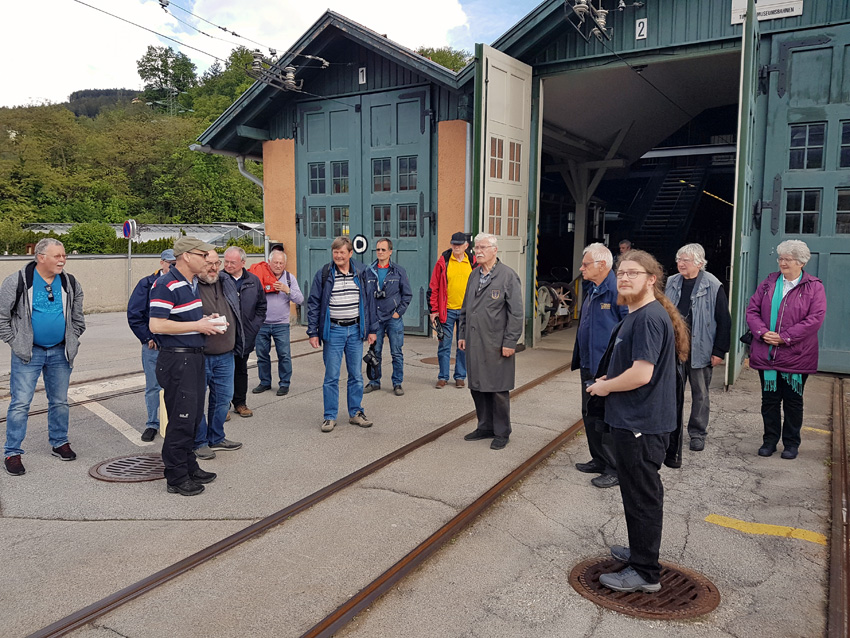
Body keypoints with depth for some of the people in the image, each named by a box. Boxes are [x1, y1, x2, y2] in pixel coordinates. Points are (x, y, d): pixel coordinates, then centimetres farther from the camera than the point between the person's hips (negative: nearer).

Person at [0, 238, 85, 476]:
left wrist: (72, 343, 8)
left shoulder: (70, 284, 3)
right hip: (28, 353, -4)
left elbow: (78, 318, 14)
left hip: (60, 353, 4)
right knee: (20, 403, -2)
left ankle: (59, 443, 29)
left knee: (60, 401, 13)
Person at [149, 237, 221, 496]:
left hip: (194, 356, 10)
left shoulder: (192, 283, 14)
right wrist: (197, 326, -18)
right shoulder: (165, 285, -16)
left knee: (194, 416, 17)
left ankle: (189, 467, 30)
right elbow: (157, 325, -23)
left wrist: (205, 321, 7)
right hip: (177, 360, -10)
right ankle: (176, 478, 9)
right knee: (181, 419, -3)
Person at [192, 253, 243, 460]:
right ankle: (199, 442, 21)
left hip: (225, 355, 7)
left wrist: (236, 344, 20)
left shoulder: (227, 282, 10)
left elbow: (236, 316, 21)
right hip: (199, 356, -6)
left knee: (223, 398, 15)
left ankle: (216, 438, 31)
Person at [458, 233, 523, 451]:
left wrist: (510, 342, -14)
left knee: (498, 390, 2)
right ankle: (485, 427, 28)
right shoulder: (474, 275, 13)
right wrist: (462, 335, 14)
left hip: (496, 345, -6)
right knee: (477, 386, 13)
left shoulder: (508, 276, -8)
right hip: (474, 343, 7)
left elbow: (516, 313, -10)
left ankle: (501, 433, 16)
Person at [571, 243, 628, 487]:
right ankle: (599, 460, 33)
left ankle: (615, 469, 14)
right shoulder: (592, 291, 12)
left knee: (608, 420, 0)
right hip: (590, 366, 10)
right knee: (590, 416, 18)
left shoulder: (618, 290, -17)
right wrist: (579, 359, 20)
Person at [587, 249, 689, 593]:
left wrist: (605, 386, -12)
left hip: (641, 424, -11)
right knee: (640, 492, 22)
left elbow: (641, 374, -28)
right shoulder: (637, 315, 13)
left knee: (642, 495, 2)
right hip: (634, 420, 11)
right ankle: (640, 551, 39)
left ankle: (645, 572, 15)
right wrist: (610, 381, 7)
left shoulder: (649, 317, -21)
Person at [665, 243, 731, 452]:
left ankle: (697, 433, 21)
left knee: (700, 394, 8)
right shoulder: (671, 284, 5)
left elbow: (724, 321, -6)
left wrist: (719, 351, -8)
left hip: (700, 350, -3)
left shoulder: (713, 287, -8)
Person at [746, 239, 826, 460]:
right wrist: (762, 332, -14)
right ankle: (770, 440, 24)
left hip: (796, 357, -3)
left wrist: (785, 337, -19)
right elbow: (752, 310, 3)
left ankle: (791, 443, 23)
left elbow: (815, 318, -13)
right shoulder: (769, 283, 7)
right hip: (766, 355, 3)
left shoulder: (814, 287, -4)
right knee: (769, 400, 11)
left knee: (793, 401, 10)